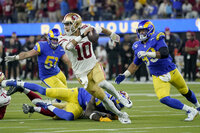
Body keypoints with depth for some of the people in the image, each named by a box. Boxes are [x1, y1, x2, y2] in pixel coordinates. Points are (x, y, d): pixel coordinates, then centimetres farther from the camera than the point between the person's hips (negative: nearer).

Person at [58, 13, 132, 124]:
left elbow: (101, 30, 15)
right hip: (82, 73, 0)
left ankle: (119, 97, -6)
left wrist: (112, 35, 32)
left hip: (94, 66, 0)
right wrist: (82, 36, -41)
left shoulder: (86, 29, -5)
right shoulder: (64, 38, -11)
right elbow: (69, 46, -34)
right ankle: (120, 115, 13)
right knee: (102, 97, -3)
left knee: (102, 83, -32)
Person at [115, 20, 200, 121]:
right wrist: (124, 75, 6)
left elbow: (165, 53, -30)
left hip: (171, 71, -3)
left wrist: (147, 54, -37)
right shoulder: (138, 47, 2)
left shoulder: (156, 39, -14)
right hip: (158, 76, 3)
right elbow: (135, 64, 15)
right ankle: (190, 111, -5)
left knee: (185, 92, 17)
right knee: (164, 99, -19)